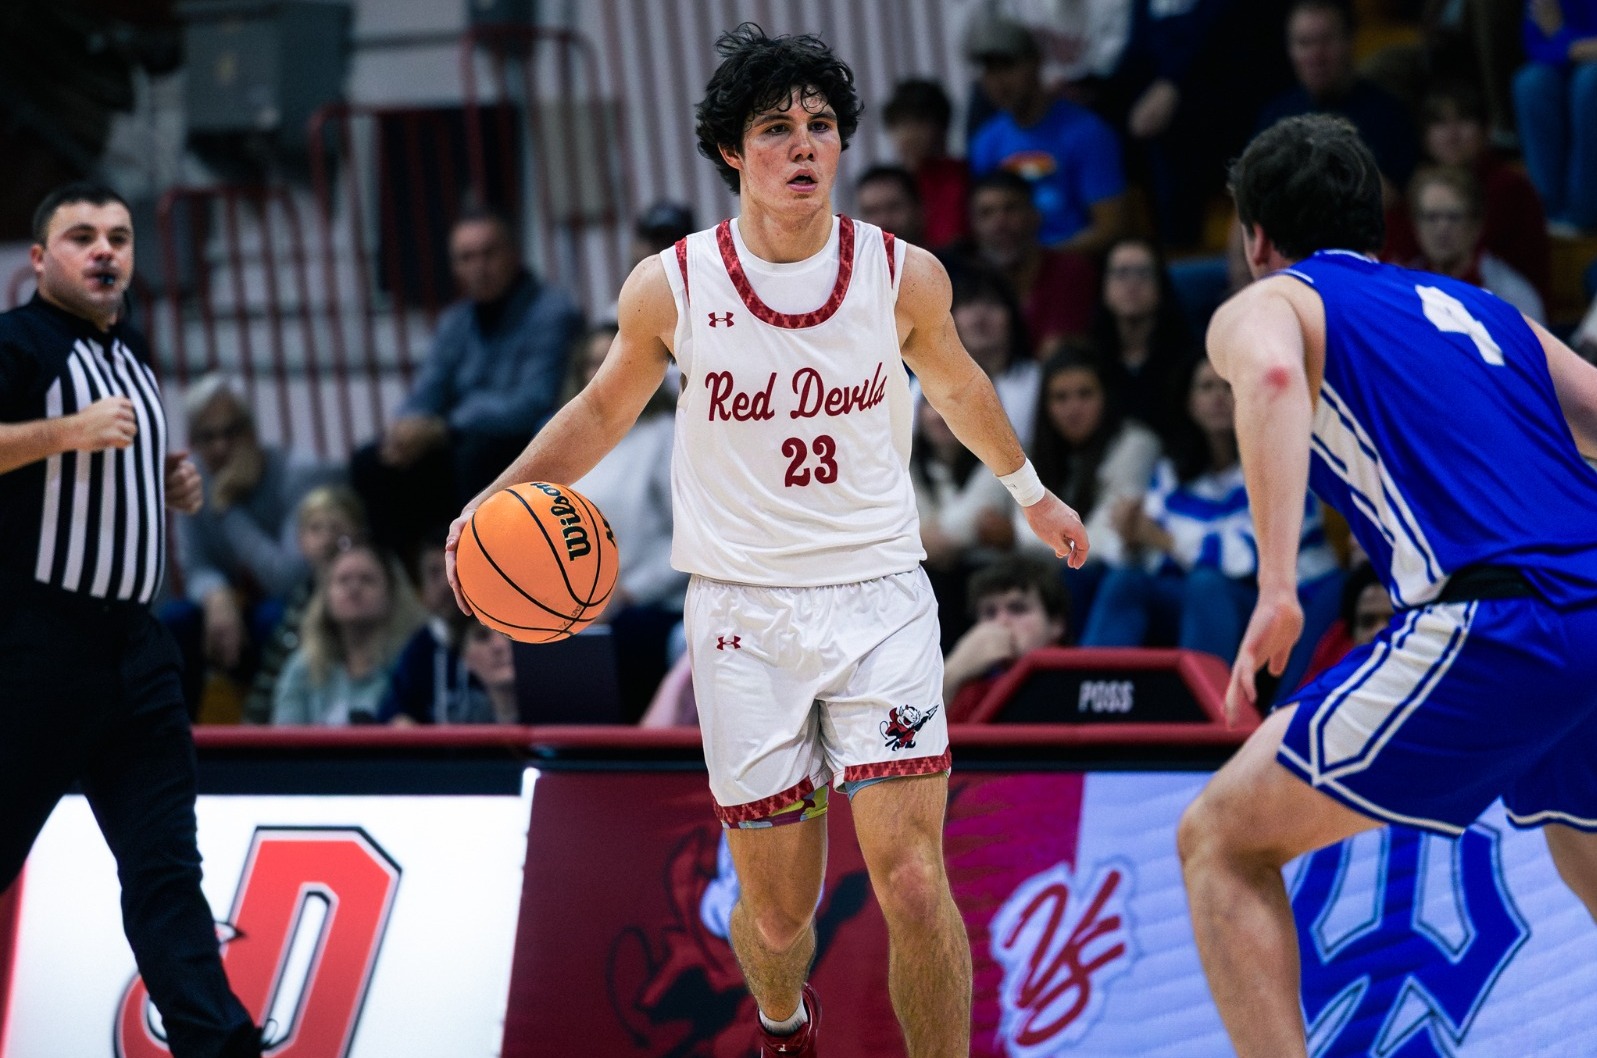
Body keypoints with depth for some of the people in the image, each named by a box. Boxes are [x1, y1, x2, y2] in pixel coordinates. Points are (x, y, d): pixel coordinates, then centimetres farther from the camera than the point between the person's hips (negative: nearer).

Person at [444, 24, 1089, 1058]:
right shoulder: (670, 287, -6)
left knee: (912, 884, -15)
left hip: (879, 598, 0)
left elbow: (956, 384, 18)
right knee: (779, 913, 5)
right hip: (743, 613, 0)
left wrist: (1030, 489, 34)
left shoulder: (905, 275, -4)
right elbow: (605, 410, 12)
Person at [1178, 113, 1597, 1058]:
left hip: (1497, 626, -6)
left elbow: (1273, 376, -12)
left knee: (1223, 841, 4)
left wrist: (1279, 589, -19)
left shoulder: (1263, 306, 12)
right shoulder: (1482, 310, 30)